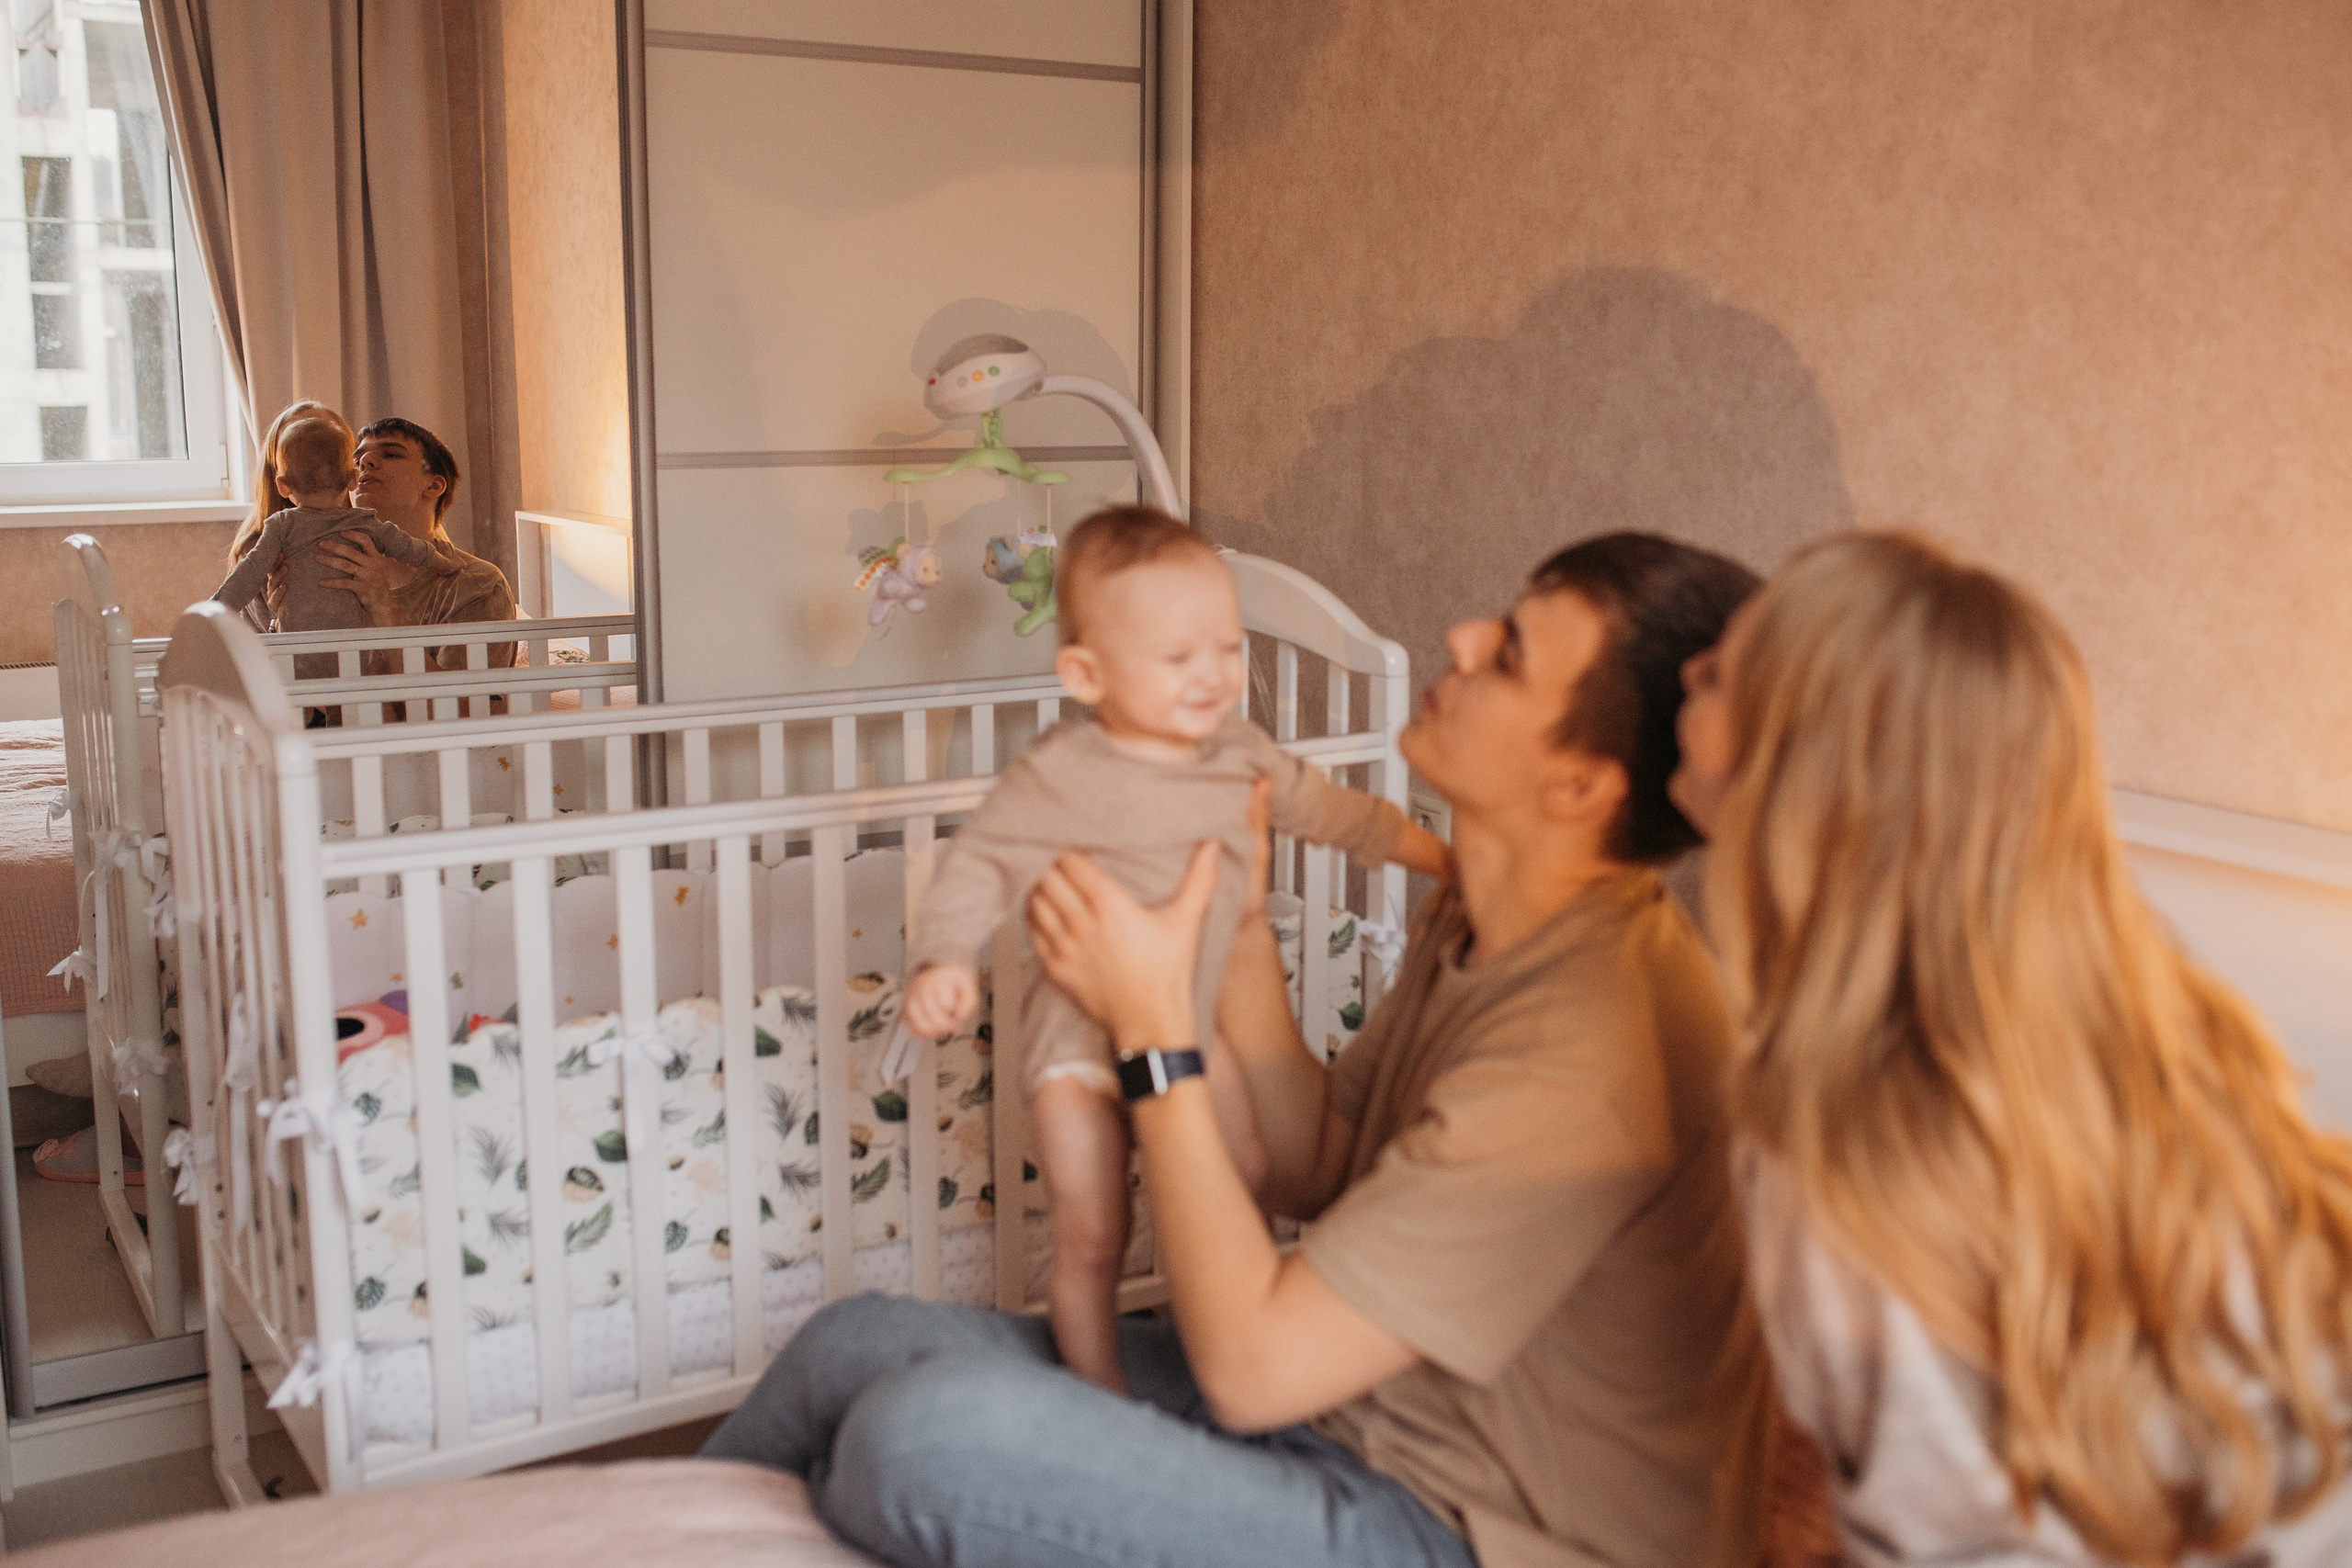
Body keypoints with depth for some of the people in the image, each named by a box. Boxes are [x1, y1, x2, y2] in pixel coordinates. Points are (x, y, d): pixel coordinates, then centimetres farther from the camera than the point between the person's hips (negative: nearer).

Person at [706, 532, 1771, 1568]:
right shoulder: (1478, 918, 2)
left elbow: (1253, 1366, -24)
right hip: (1354, 1404, 9)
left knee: (930, 1430, -23)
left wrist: (1156, 1031, -18)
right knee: (857, 1342, 2)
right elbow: (1312, 1174, 12)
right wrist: (1244, 934, 2)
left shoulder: (1588, 1054, -29)